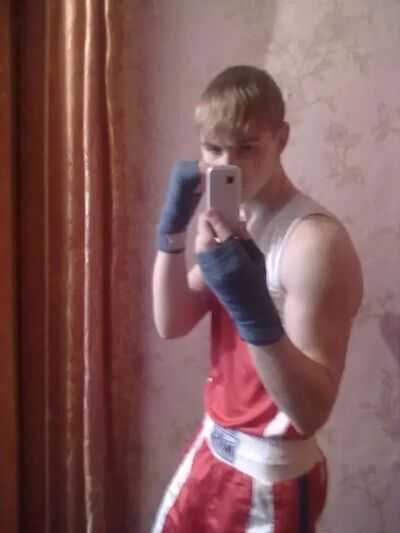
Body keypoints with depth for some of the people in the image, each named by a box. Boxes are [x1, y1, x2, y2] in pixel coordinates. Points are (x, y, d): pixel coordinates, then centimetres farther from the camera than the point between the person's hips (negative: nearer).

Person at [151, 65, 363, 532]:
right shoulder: (235, 223, 0)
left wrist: (254, 309, -41)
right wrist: (172, 229, -15)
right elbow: (171, 324, -3)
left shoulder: (316, 241, -24)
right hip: (213, 447, 7)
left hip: (273, 473, -7)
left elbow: (311, 412, -27)